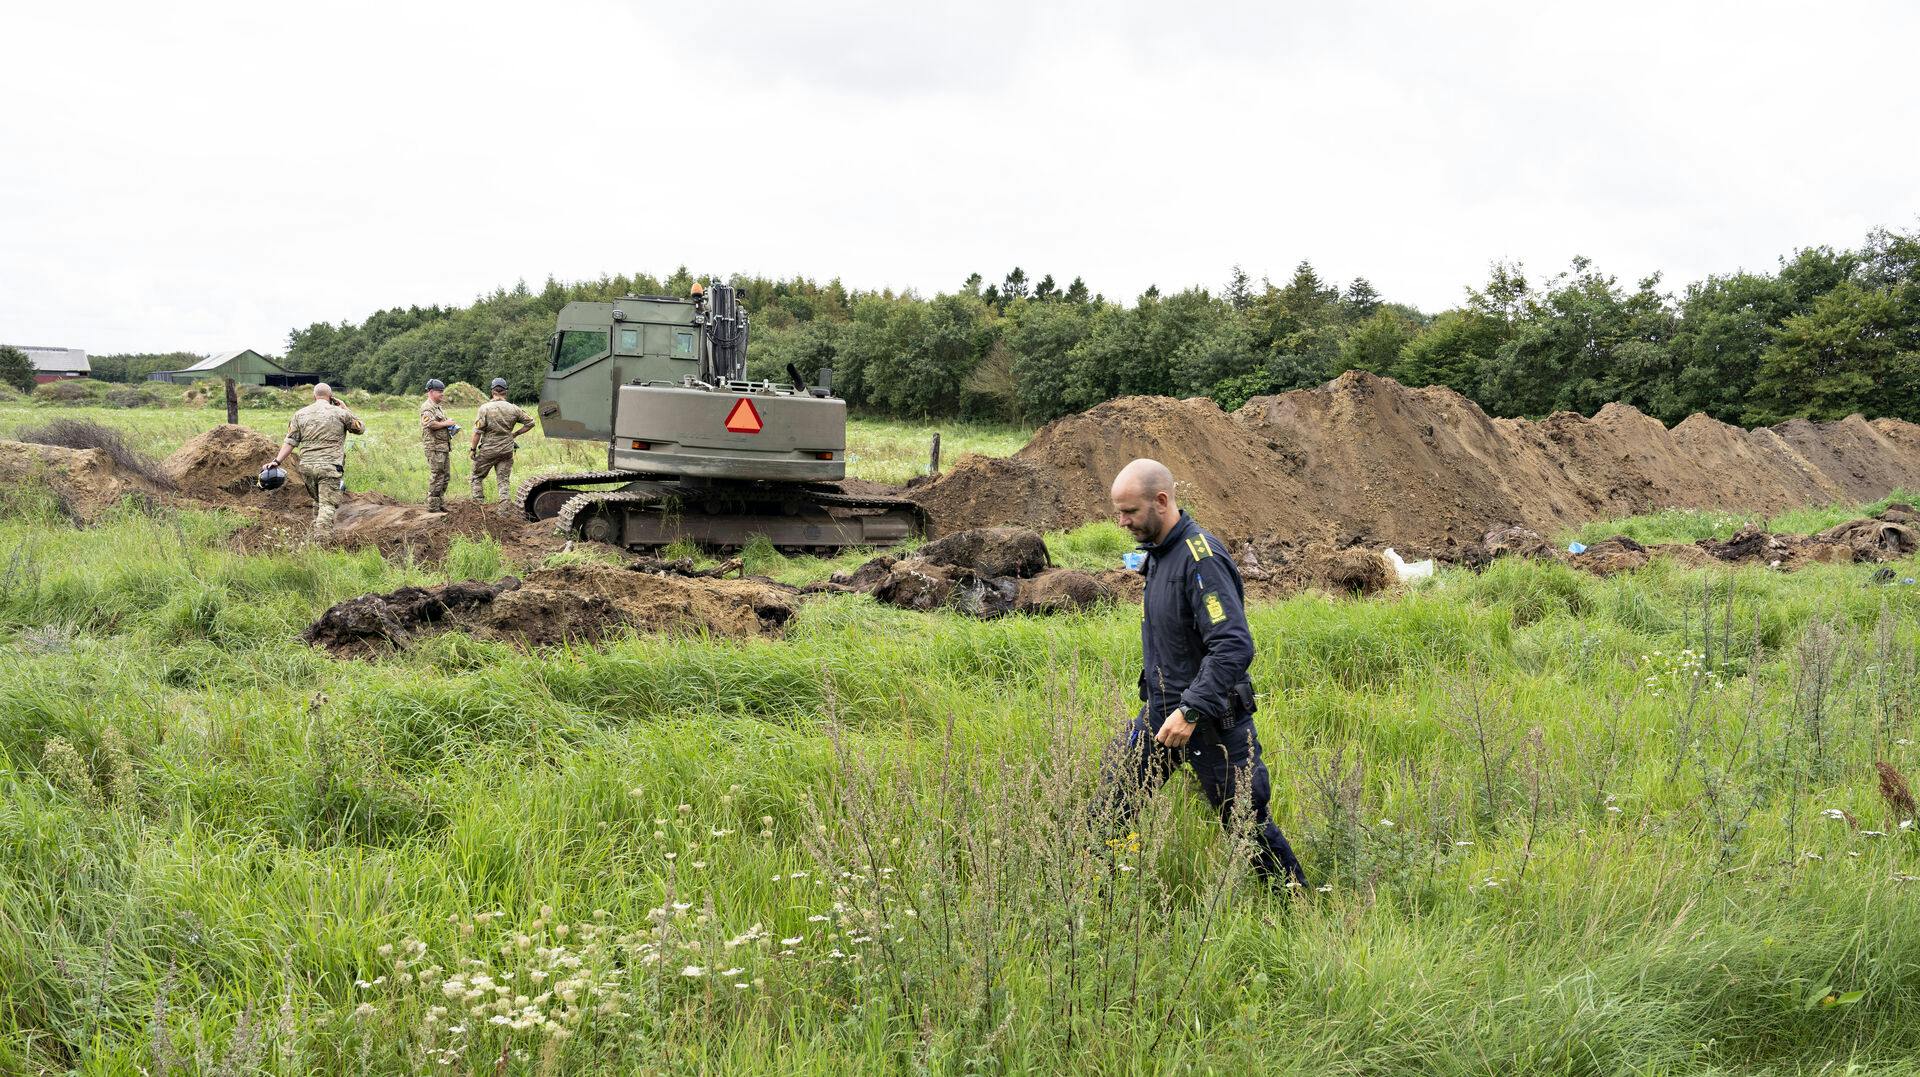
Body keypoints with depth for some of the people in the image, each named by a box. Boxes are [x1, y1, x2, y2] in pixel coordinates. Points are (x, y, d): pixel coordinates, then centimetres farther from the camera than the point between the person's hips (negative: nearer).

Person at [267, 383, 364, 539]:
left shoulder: (300, 414, 9)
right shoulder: (340, 413, 0)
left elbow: (290, 441, 4)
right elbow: (360, 428, 14)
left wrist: (277, 461, 5)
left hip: (306, 466, 4)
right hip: (329, 467, -4)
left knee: (318, 501, 22)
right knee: (328, 505, -7)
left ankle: (317, 534, 25)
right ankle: (321, 539, -21)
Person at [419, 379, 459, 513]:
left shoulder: (439, 407, 20)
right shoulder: (427, 408, -12)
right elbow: (430, 424, -26)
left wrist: (452, 427, 10)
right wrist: (446, 424, -14)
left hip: (444, 447, 10)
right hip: (434, 447, -10)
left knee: (445, 476, 13)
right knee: (436, 477, -8)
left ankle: (440, 503, 20)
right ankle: (432, 505, -3)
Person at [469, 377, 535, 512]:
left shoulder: (485, 408, -10)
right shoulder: (513, 409, 1)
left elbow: (478, 431, -12)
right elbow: (530, 422, 9)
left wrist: (472, 448, -4)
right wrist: (515, 434, 14)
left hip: (488, 450, -3)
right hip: (507, 450, 3)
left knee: (477, 477, 13)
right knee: (503, 480, 8)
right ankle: (504, 509, 1)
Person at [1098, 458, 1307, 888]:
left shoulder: (1201, 559, -23)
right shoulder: (1158, 551, 8)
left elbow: (1235, 646, -30)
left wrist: (1191, 711, -33)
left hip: (1211, 717, -9)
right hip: (1162, 711, 9)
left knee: (1247, 822, 3)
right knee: (1109, 804, 6)